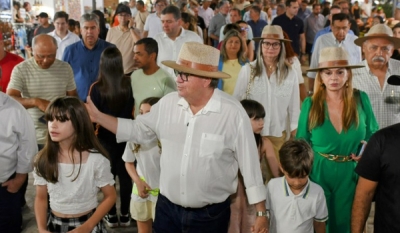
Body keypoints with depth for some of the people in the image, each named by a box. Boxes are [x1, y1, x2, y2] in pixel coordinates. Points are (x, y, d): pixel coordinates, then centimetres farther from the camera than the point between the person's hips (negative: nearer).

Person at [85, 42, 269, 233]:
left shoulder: (233, 113, -15)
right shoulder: (168, 103, -3)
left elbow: (249, 163, -10)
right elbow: (137, 130, 9)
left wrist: (261, 213, -7)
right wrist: (97, 116, 2)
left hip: (211, 215, -3)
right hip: (167, 208, 4)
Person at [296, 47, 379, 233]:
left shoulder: (361, 99, -6)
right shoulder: (310, 104, -7)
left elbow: (373, 135, 6)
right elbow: (302, 144, 1)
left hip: (351, 174, 1)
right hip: (319, 173, 0)